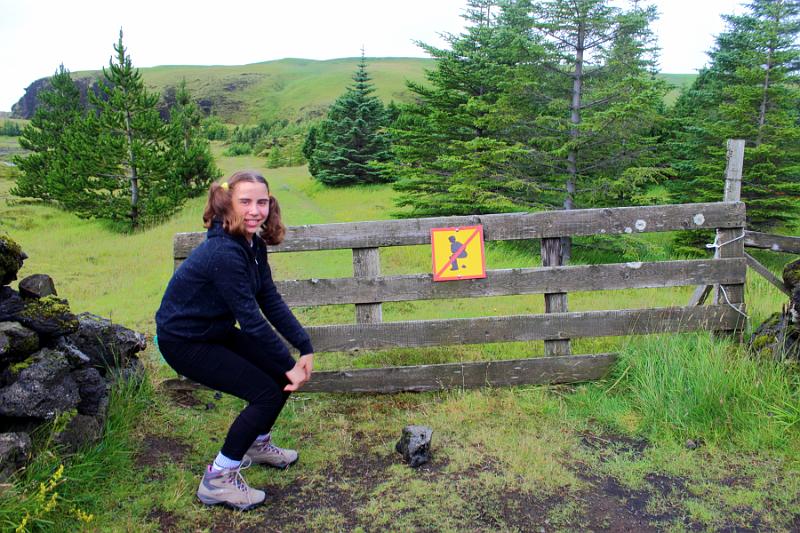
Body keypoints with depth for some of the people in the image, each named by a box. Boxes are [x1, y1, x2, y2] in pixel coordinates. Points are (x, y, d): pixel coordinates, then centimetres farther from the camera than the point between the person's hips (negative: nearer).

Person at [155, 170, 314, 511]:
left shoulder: (252, 243, -3)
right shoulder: (224, 253, -31)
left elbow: (272, 301, -4)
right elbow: (252, 320, -29)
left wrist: (305, 348, -11)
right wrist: (290, 365, -21)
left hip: (217, 331, 9)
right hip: (184, 342, -9)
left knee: (281, 372, 6)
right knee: (266, 392, -13)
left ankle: (256, 445, 29)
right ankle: (217, 479, 3)